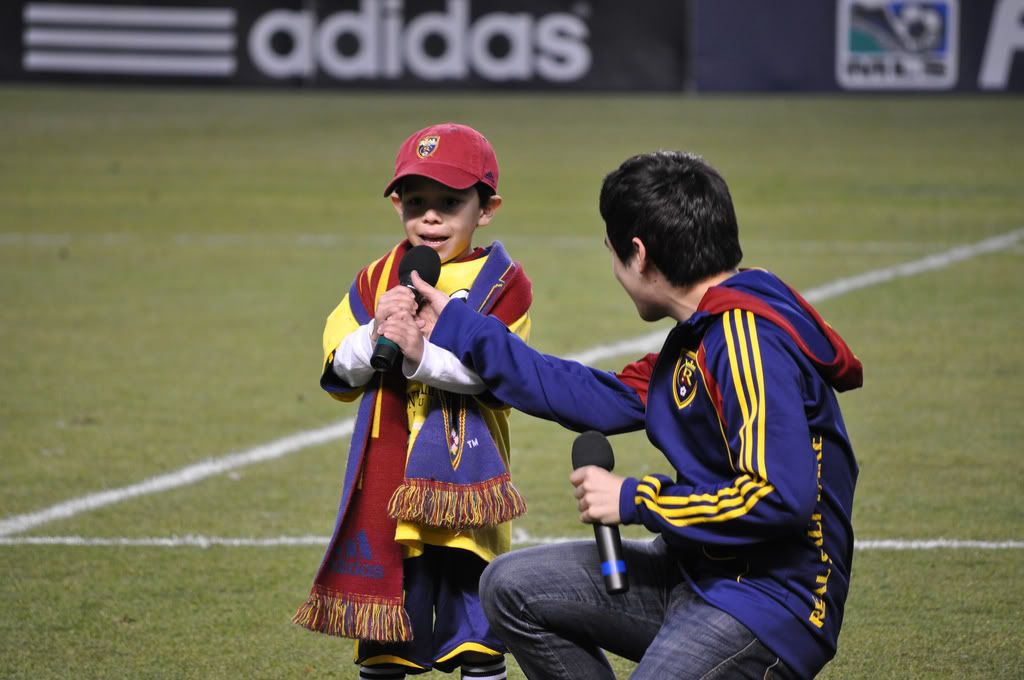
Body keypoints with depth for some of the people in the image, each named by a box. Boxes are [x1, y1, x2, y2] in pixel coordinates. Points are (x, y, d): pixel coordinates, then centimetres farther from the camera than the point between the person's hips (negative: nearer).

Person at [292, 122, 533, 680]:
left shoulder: (500, 281, -3)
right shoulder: (377, 278, 10)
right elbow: (339, 366, 3)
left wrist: (419, 354, -29)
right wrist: (375, 336, -17)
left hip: (463, 472, -3)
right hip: (387, 477, 3)